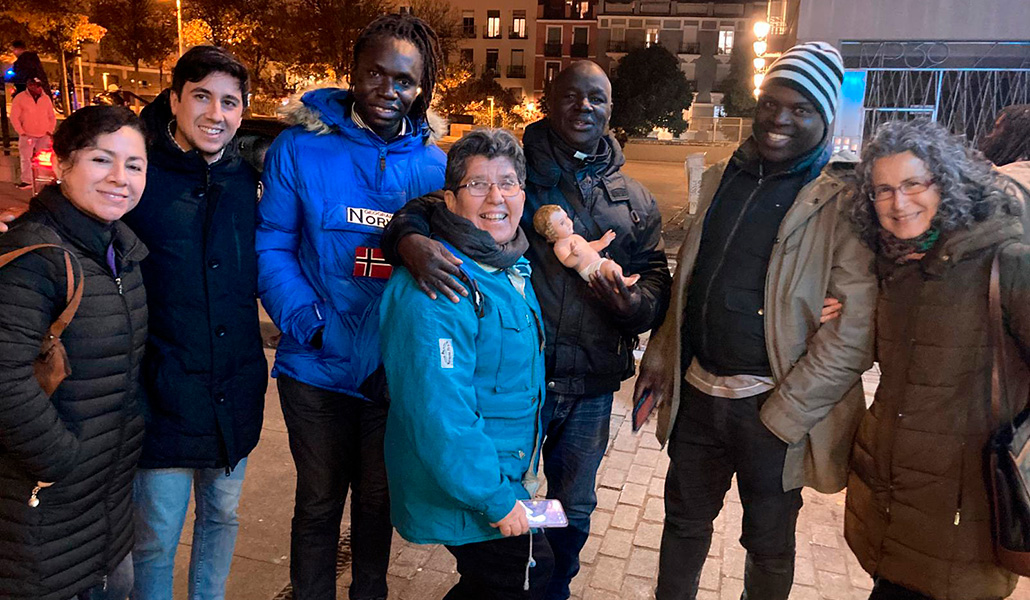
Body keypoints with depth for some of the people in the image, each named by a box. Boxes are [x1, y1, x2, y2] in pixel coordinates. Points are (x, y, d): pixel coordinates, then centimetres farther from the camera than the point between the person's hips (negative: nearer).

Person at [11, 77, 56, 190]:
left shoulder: (46, 98, 7)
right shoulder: (20, 98, -2)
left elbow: (52, 116, 14)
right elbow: (14, 117, -2)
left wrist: (50, 130, 4)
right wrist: (21, 132, -7)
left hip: (44, 136, 2)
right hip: (27, 135, -2)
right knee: (26, 158, -2)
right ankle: (26, 181, 3)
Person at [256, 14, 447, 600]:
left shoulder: (434, 163, -1)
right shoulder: (300, 147, -6)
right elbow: (273, 247, -6)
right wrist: (306, 321, -18)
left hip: (398, 369, 2)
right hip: (319, 368, -2)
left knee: (377, 501, 21)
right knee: (319, 503, 15)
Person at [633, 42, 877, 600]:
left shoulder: (843, 201, -12)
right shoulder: (722, 178, 7)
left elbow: (853, 330, -17)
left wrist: (785, 415, -17)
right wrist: (662, 353, 7)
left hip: (774, 408, -5)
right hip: (697, 391, 5)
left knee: (768, 543, 16)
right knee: (684, 521, 20)